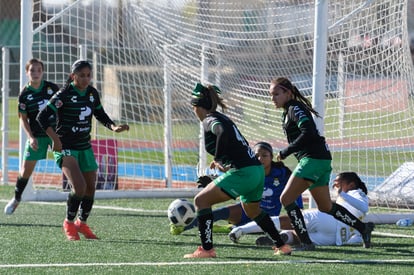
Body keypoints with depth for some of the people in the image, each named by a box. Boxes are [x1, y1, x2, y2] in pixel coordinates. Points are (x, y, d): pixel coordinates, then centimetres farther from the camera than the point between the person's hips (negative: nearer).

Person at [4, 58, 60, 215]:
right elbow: (23, 119, -3)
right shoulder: (24, 94, -7)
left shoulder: (52, 88, -4)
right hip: (36, 136, -1)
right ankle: (16, 199, 26)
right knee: (26, 171, 4)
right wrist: (31, 137, -14)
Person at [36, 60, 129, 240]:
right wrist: (55, 139, -22)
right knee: (79, 186, -20)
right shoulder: (64, 95, -15)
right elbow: (42, 117, -16)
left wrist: (114, 127, 1)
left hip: (85, 147, 7)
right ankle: (69, 223, 1)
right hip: (66, 148, -7)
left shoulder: (92, 93, 4)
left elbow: (100, 115, 19)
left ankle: (82, 223, 28)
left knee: (91, 187, 7)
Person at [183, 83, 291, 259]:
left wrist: (218, 159, -25)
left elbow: (223, 133, -30)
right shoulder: (222, 118, 18)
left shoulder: (210, 120, -7)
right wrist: (220, 160, 31)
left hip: (242, 172, -9)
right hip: (258, 170, 9)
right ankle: (282, 246, 42)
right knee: (253, 211, 33)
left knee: (201, 200, -6)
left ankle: (206, 249, -12)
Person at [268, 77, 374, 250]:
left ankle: (306, 242, -13)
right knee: (326, 207, 16)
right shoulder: (288, 112, 20)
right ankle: (363, 228, 20)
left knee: (286, 199, -12)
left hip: (313, 158, -10)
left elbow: (308, 132, -23)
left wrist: (285, 152, -18)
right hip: (321, 160, 10)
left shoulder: (295, 108, -10)